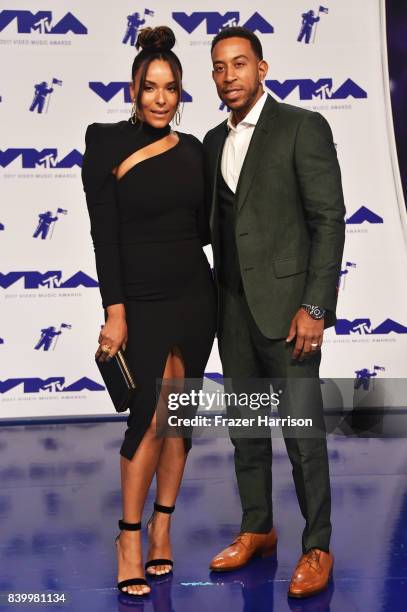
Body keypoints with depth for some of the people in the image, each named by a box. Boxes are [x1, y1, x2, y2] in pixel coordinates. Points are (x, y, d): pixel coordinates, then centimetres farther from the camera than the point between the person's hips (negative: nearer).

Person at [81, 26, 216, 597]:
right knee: (150, 417, -7)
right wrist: (114, 314, -15)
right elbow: (104, 235, -11)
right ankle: (130, 538, 9)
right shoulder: (106, 142, -6)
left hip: (194, 296, 5)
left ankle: (162, 528, 22)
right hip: (141, 302, -4)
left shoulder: (192, 149, 7)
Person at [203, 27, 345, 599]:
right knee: (246, 428, 14)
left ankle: (317, 548, 13)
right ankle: (257, 530, 29)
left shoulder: (303, 127, -6)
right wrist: (218, 301, 7)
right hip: (233, 306, 6)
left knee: (303, 432, -1)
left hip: (285, 304, -6)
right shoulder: (214, 141, 13)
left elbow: (329, 220, -10)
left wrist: (314, 307, -16)